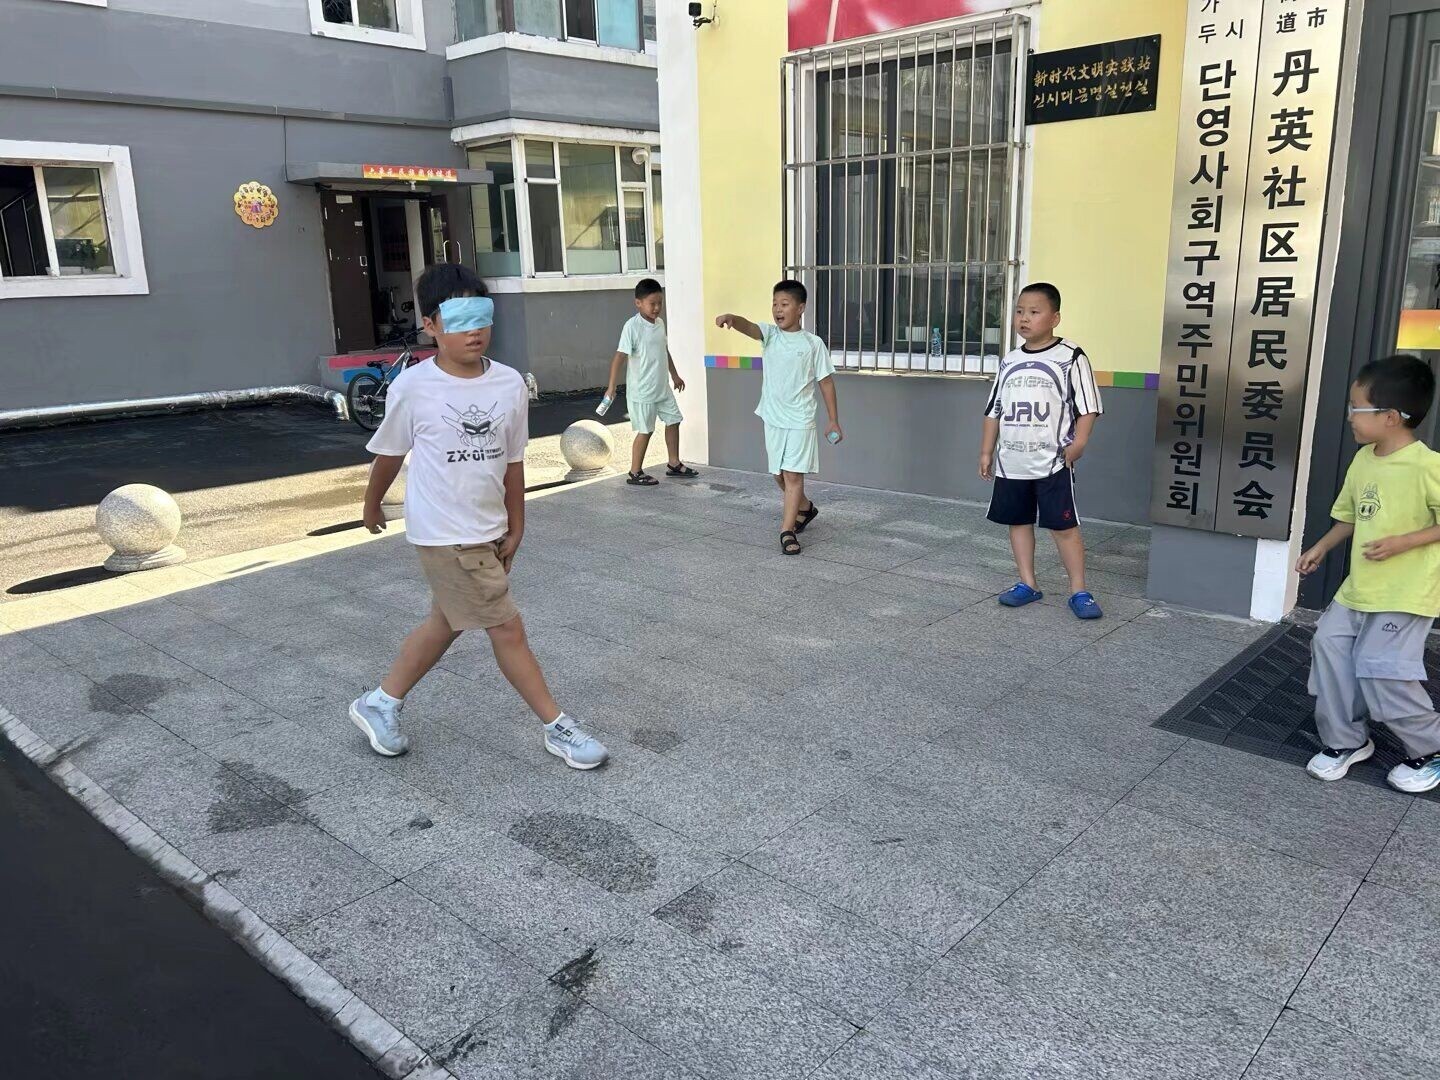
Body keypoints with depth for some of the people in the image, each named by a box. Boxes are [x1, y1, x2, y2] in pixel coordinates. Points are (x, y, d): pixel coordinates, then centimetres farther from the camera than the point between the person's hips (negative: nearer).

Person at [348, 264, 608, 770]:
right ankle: (558, 729, 11)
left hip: (488, 531, 6)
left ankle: (380, 704, 38)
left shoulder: (510, 384, -3)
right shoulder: (413, 387, -13)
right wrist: (372, 503, 17)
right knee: (507, 628, -2)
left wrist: (515, 527, 9)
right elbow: (389, 452, 3)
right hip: (443, 534, -6)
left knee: (446, 623, 18)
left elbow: (513, 460, 6)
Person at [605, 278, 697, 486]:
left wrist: (674, 375, 27)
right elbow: (620, 357, -22)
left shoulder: (660, 323, 6)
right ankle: (635, 473, 13)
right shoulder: (632, 326, -17)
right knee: (645, 430, -1)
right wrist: (611, 386, -27)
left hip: (661, 388, 8)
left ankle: (674, 464, 29)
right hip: (642, 391, -8)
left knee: (673, 421, 14)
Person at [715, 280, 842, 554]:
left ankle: (787, 530, -3)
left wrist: (834, 420, 1)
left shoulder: (813, 344, -6)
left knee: (793, 474, -8)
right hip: (772, 419, 4)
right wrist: (731, 318, -46)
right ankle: (805, 507, 42)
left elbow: (826, 382, 0)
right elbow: (748, 326, -22)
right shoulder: (769, 334, 0)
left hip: (799, 421, -4)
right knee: (779, 474, 17)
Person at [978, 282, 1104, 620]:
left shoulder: (1071, 358, -6)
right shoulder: (1009, 362, 10)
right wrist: (987, 451, 13)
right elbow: (994, 411, 15)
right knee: (1018, 521, 12)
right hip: (1011, 463, 6)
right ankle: (1027, 584, 24)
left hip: (1053, 462, -5)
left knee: (1064, 525, -3)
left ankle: (1079, 591, 8)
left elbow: (1087, 407, -6)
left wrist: (1078, 443, -17)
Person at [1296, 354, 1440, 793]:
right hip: (1359, 587, 8)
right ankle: (1346, 740, 16)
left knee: (1382, 670, -9)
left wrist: (1401, 542, -23)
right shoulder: (1363, 460, 4)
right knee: (1329, 642, 2)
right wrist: (1321, 548, 14)